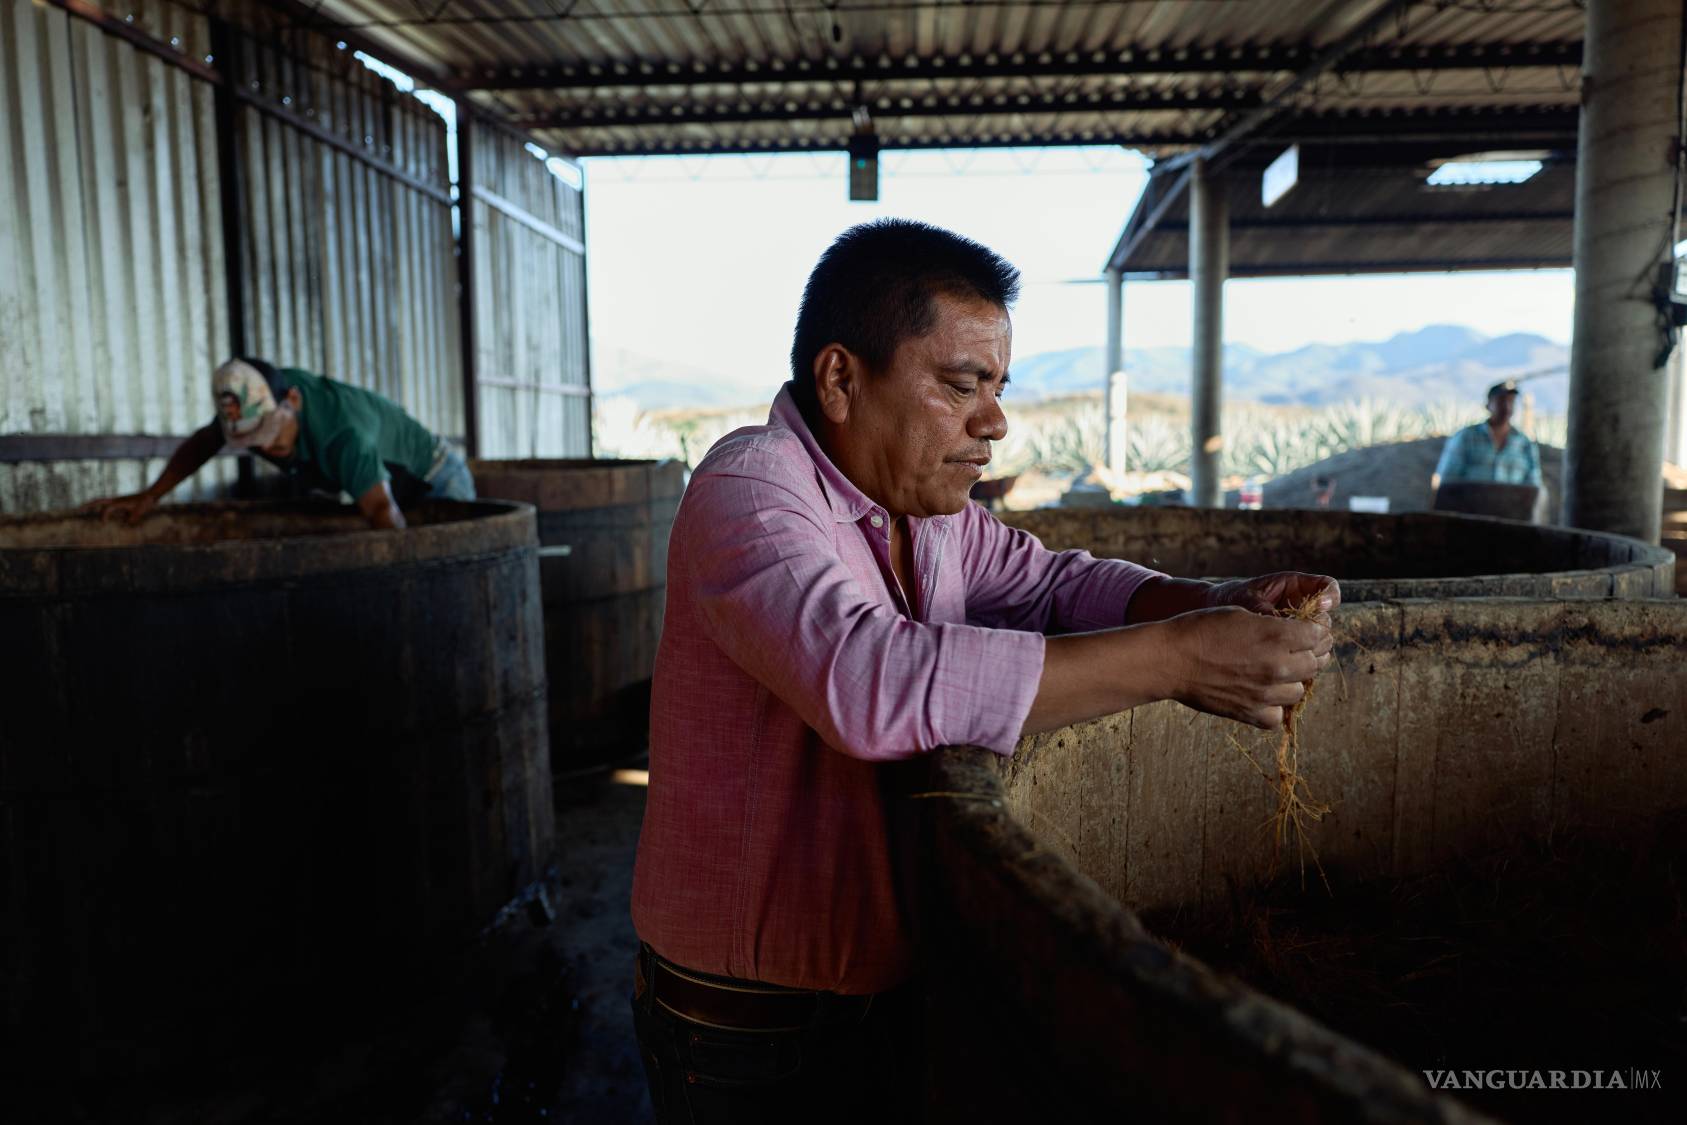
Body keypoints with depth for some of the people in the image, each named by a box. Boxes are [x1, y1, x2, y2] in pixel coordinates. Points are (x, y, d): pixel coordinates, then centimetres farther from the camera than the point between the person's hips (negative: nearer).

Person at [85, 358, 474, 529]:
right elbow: (203, 442, 6)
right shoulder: (257, 400, -15)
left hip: (435, 481, -7)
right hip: (385, 483, 8)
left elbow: (384, 511, -54)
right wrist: (150, 496, -3)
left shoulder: (343, 432, -40)